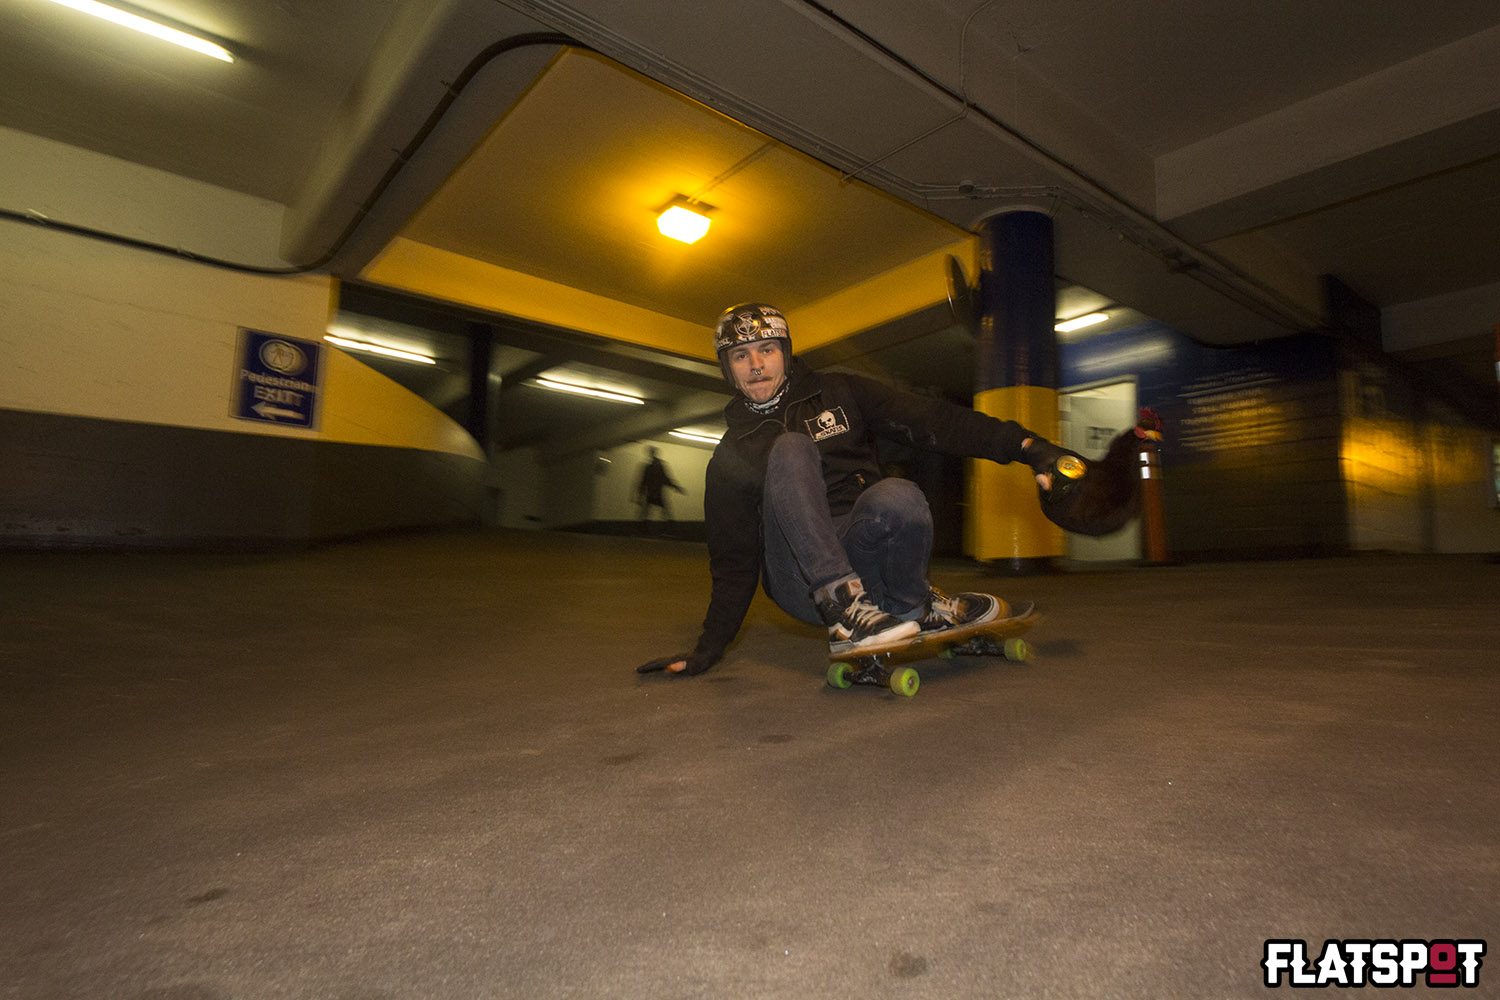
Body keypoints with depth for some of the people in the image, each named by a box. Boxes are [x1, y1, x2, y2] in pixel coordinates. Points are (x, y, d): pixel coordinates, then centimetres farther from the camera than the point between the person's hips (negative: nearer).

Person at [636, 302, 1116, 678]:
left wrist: (1024, 444, -14)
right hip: (798, 579, 0)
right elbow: (733, 561, 11)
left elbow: (929, 421, -1)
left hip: (863, 555, 1)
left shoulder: (837, 394, 10)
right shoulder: (730, 459, 11)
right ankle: (843, 604, -32)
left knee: (899, 497, -34)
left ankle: (911, 610, -5)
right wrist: (709, 647, 3)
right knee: (790, 449, -23)